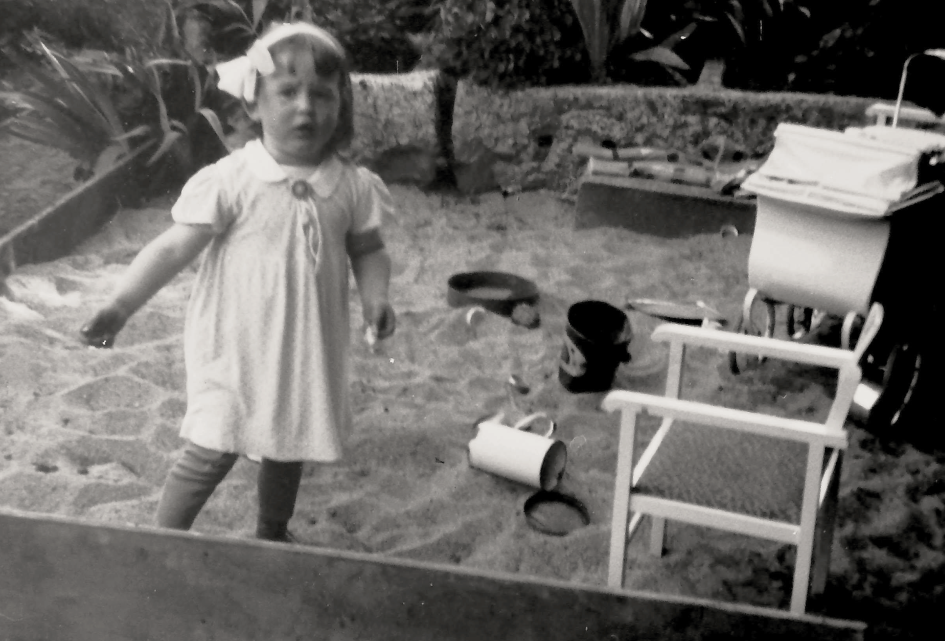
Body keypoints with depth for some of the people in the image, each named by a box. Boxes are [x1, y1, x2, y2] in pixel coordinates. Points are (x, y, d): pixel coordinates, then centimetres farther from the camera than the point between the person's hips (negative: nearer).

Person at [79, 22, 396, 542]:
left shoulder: (353, 187, -6)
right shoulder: (229, 181, -16)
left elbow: (368, 250, 8)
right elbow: (172, 249, -14)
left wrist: (375, 298, -11)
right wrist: (120, 305, -23)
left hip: (307, 352, 4)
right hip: (237, 349, -4)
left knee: (288, 449, 20)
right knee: (212, 452, 0)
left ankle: (273, 535, 45)